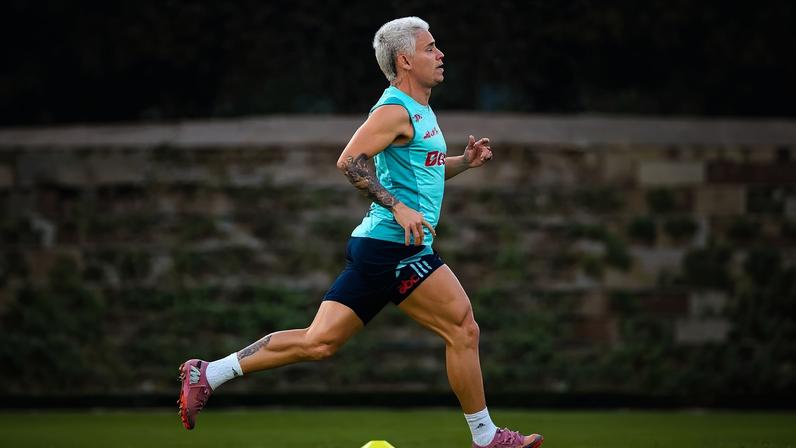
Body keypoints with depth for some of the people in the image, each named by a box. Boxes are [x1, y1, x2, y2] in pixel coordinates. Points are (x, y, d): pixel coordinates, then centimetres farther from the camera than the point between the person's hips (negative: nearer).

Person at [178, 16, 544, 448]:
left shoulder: (419, 112, 20)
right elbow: (350, 160, -21)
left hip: (378, 249, 10)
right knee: (463, 329, -4)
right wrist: (399, 207, -24)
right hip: (395, 248, -10)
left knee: (319, 341, 5)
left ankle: (208, 374, 5)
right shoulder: (395, 109, -11)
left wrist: (465, 161, 18)